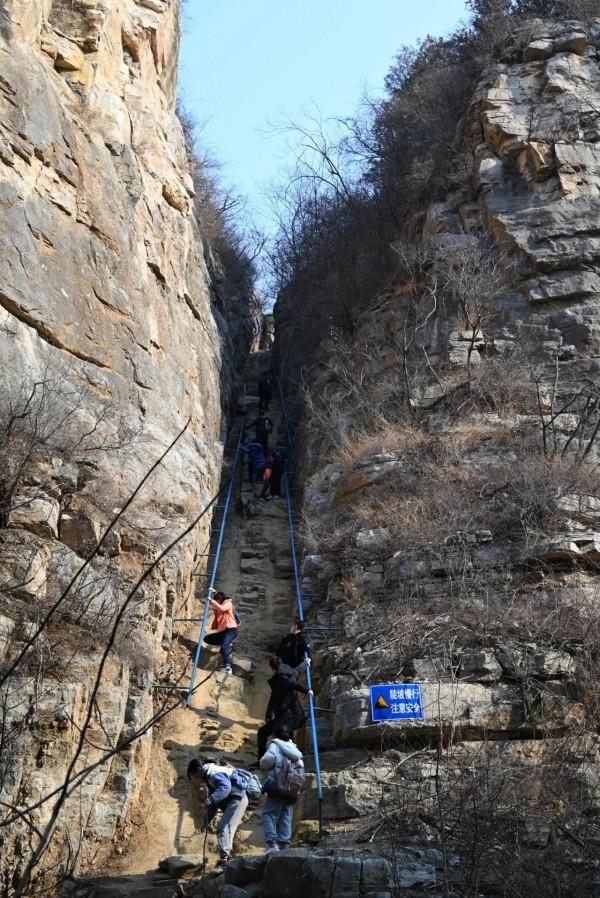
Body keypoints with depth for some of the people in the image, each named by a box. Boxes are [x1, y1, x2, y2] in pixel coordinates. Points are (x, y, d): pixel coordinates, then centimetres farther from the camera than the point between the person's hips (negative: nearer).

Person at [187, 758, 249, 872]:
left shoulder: (214, 773, -14)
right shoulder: (208, 777, 18)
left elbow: (225, 787, -32)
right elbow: (214, 802, 24)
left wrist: (211, 799, -41)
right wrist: (207, 820, 21)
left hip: (237, 799, -11)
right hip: (230, 801, 11)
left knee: (223, 828, -17)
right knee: (227, 829, 16)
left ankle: (224, 861, -21)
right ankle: (227, 857, 27)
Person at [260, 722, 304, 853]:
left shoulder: (275, 744, -2)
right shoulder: (293, 747, 20)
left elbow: (269, 758, -19)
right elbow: (301, 766, 19)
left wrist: (262, 764, 1)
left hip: (277, 786, -7)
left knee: (268, 813, -6)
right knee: (286, 816, 8)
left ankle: (272, 843, -18)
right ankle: (284, 844, 3)